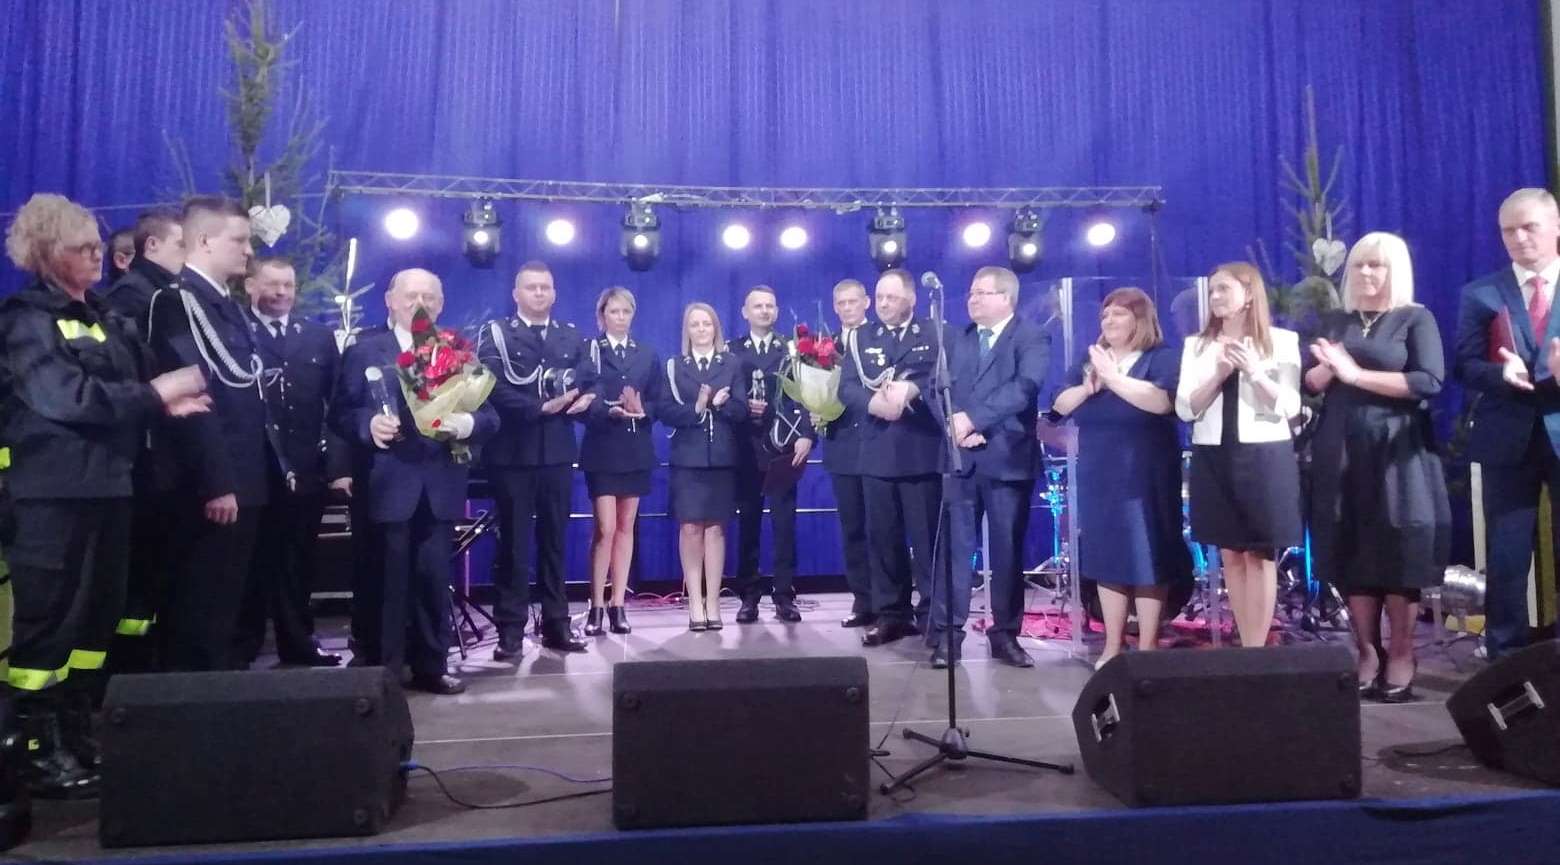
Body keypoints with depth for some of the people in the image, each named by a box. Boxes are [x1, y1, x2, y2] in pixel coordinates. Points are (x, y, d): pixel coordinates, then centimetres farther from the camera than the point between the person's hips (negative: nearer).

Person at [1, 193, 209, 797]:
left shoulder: (108, 320, 17)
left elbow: (131, 389, 15)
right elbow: (65, 396, -20)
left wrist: (166, 403, -5)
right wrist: (153, 395, -17)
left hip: (108, 482, 8)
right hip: (53, 489, -7)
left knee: (99, 613, 12)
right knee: (50, 617, -2)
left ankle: (79, 732, 24)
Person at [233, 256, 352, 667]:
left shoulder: (320, 336, 13)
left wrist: (340, 464, 1)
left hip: (309, 470, 4)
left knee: (298, 563, 12)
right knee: (252, 562, 6)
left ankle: (298, 644, 23)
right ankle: (242, 649, 17)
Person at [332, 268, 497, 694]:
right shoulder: (364, 350, 5)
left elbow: (490, 416, 3)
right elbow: (340, 413, -1)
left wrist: (468, 423, -18)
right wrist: (369, 423, -20)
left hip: (440, 485, 2)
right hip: (387, 484, -2)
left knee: (434, 578, 9)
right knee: (387, 581, 4)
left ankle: (431, 666, 20)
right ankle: (382, 670, 14)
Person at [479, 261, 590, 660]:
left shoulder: (572, 336, 13)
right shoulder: (495, 334, 0)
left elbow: (587, 385, 7)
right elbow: (494, 389, -13)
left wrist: (584, 399, -16)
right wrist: (542, 407, -21)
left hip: (558, 452, 3)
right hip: (513, 453, -3)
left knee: (554, 540, 10)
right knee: (514, 541, 3)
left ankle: (556, 623, 18)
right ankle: (511, 629, 8)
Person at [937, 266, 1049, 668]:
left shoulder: (1032, 337, 0)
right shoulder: (956, 340, 16)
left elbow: (1024, 388, -15)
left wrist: (973, 418, -21)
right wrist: (956, 425, -13)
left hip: (1007, 458, -3)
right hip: (960, 458, 3)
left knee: (1008, 550, 5)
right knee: (953, 547, 0)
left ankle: (1006, 634, 15)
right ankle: (947, 633, 4)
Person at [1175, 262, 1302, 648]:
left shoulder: (1282, 341, 2)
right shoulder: (1196, 345, 10)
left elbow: (1289, 407, -4)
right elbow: (1186, 409, 2)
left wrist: (1253, 371, -15)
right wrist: (1219, 374, -10)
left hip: (1265, 456, -3)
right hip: (1214, 457, 3)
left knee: (1260, 555, -2)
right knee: (1230, 554, 7)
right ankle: (1246, 648, 15)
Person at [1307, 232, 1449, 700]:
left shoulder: (1416, 319, 1)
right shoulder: (1334, 322, 13)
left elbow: (1428, 381, -13)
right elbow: (1310, 384, 11)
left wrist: (1354, 373, -16)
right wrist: (1327, 368, -11)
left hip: (1396, 452, -3)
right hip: (1340, 452, 4)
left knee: (1399, 552, -1)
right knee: (1351, 554, 2)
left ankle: (1401, 654, 8)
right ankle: (1367, 651, 10)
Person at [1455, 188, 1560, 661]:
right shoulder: (1480, 295, 6)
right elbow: (1465, 366, 1)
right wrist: (1503, 373, -20)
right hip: (1510, 439, 0)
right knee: (1507, 556, 6)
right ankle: (1506, 659, 16)